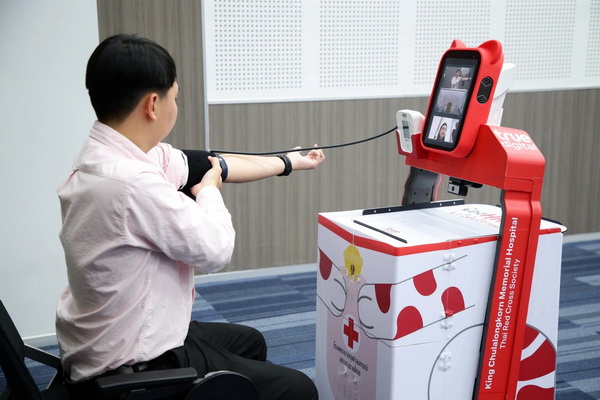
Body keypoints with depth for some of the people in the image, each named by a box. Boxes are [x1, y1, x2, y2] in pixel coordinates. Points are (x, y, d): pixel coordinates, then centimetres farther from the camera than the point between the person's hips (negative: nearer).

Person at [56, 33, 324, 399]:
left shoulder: (107, 154, -4)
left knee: (249, 341, 29)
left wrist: (289, 162, 19)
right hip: (132, 369, -9)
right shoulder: (131, 182, -32)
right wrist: (210, 190, 1)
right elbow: (215, 249, -19)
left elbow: (204, 165, 8)